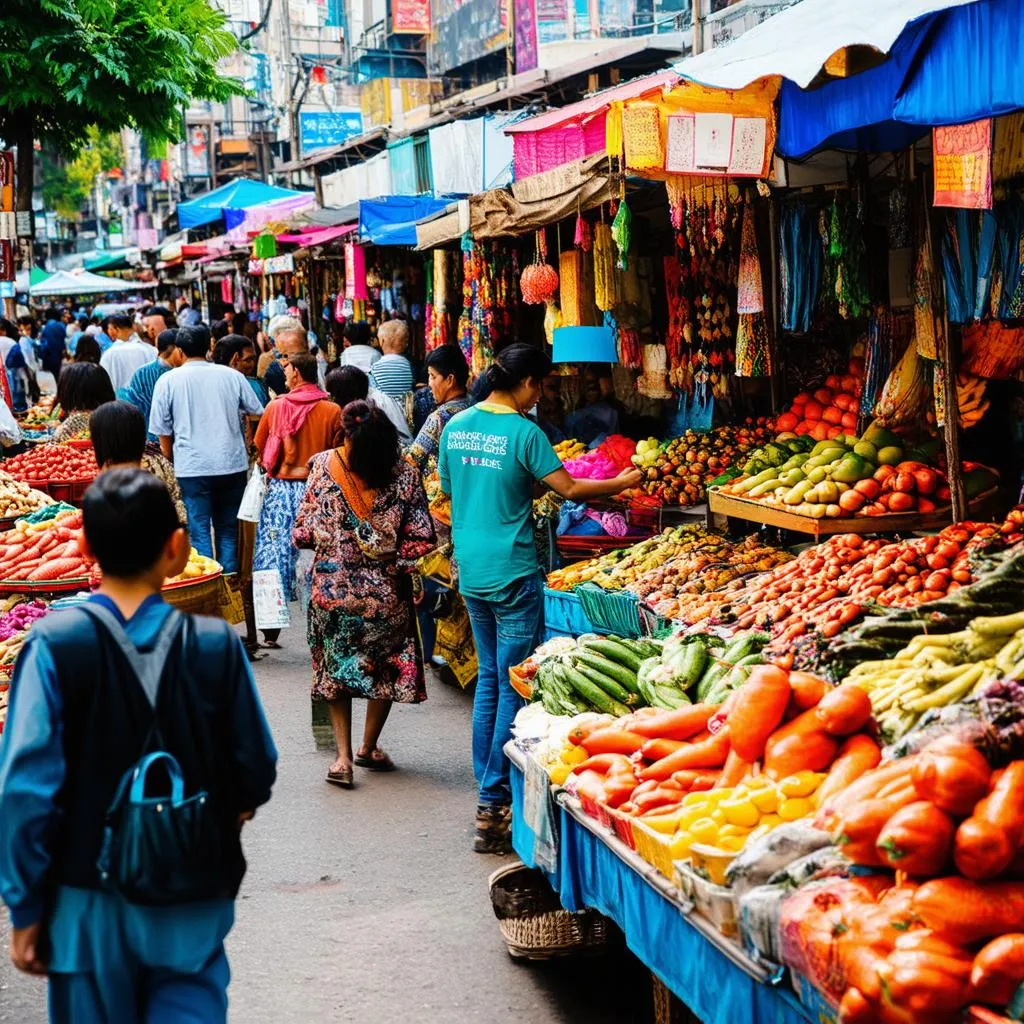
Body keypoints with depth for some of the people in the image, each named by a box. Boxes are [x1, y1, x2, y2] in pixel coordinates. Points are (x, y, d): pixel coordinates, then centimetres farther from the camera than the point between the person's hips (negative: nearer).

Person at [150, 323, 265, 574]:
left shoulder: (168, 381, -1)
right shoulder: (232, 376, 3)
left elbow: (162, 431, 2)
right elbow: (257, 412, 11)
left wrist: (173, 460, 17)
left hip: (192, 467, -2)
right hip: (232, 463, 2)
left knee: (199, 531, 1)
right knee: (228, 530, 12)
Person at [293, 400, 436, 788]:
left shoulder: (323, 466, -10)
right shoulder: (404, 474, -11)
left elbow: (303, 531, -3)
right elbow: (421, 537, -12)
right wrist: (397, 563, 5)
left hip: (331, 591, 1)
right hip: (387, 595, 0)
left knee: (336, 668, 17)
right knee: (386, 668, 20)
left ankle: (343, 757, 10)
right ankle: (369, 748, 32)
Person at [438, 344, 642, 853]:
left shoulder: (456, 426, 5)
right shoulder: (523, 432, -14)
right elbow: (570, 489, -12)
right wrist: (622, 483, 3)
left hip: (470, 571, 7)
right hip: (512, 573, -7)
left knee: (488, 676, 18)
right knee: (513, 687, -1)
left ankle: (486, 786, 21)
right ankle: (494, 804, -1)